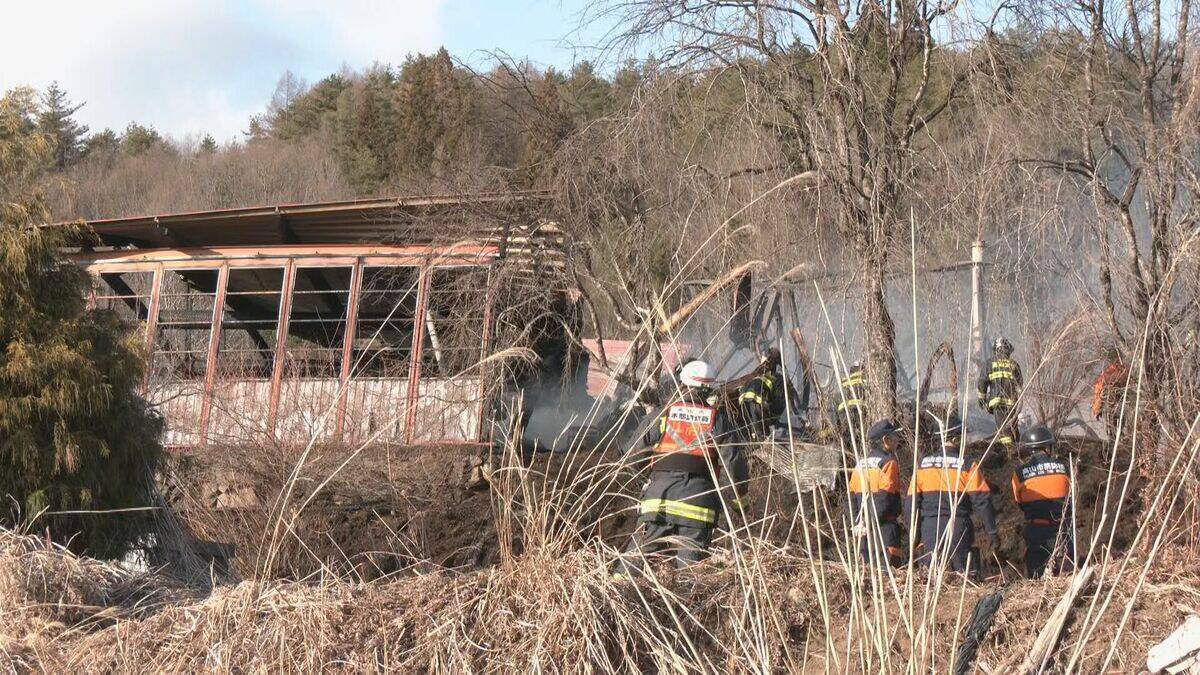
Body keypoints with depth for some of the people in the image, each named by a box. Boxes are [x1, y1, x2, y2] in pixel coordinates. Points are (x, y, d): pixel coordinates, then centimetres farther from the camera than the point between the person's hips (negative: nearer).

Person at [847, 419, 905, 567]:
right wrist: (870, 524, -12)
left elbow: (851, 495, 11)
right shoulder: (889, 462, -10)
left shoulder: (860, 463, 12)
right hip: (885, 526, -7)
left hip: (864, 529, 7)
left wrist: (857, 523, 9)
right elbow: (885, 498, -17)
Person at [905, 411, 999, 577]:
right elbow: (981, 500, -6)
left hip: (929, 530, 3)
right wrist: (992, 531, 1)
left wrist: (914, 531, 13)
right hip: (958, 529, -3)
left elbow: (912, 500, 4)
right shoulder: (967, 464, -6)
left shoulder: (922, 463, 3)